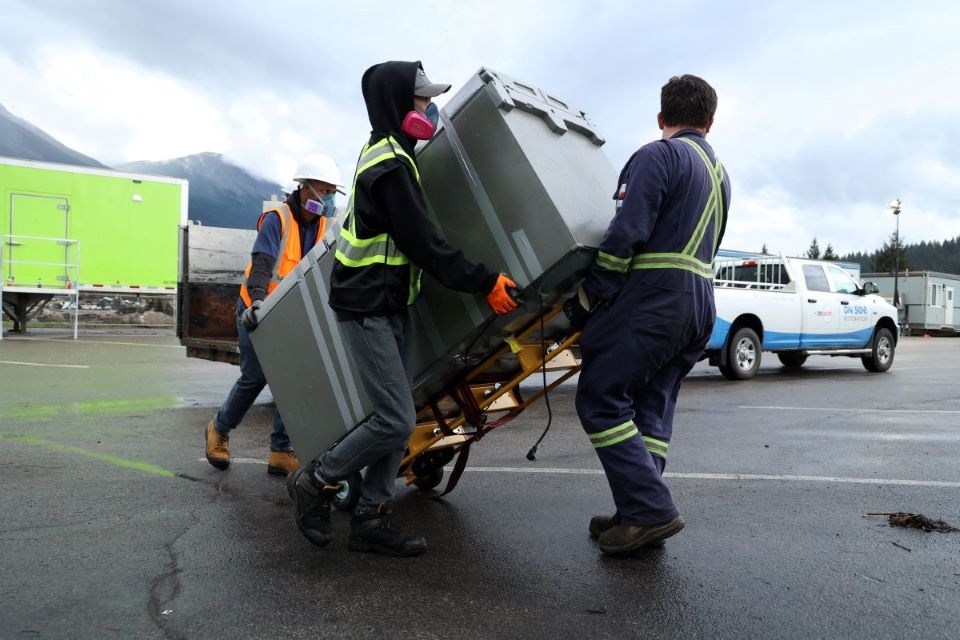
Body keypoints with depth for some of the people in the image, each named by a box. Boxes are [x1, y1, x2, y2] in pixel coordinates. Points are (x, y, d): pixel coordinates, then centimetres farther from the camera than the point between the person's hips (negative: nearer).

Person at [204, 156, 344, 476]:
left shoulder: (322, 225, 1)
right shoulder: (278, 218, -17)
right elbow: (262, 263, -28)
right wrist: (257, 300, -43)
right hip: (256, 311, -5)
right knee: (255, 377, -2)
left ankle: (281, 452, 4)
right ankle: (219, 429, 24)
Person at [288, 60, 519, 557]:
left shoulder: (385, 152, 15)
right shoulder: (391, 166, -17)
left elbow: (411, 232, 29)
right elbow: (426, 246, -19)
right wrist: (486, 284, -13)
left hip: (389, 306, 10)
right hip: (367, 308, -10)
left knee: (395, 418, 8)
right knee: (396, 420, -10)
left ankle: (370, 520, 14)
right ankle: (315, 482, 9)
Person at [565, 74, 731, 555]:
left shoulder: (658, 155, -5)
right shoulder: (719, 173, 23)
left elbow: (626, 231, -17)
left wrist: (589, 297, -11)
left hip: (653, 295, -9)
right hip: (699, 303, 9)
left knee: (600, 399, -6)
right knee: (652, 408, 11)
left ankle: (649, 510, -9)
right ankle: (644, 514, 13)